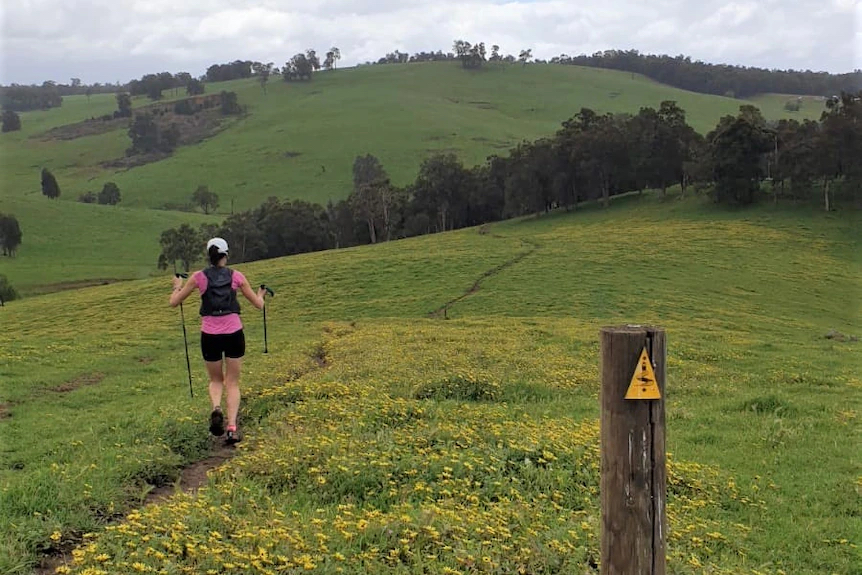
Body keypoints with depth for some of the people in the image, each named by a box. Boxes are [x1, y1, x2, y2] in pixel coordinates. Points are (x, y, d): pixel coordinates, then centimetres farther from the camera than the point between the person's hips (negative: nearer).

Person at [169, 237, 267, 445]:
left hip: (210, 335, 0)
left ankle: (216, 408, -11)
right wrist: (261, 295, 31)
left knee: (216, 380, 20)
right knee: (232, 382, 11)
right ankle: (232, 427, -4)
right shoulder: (236, 276, 1)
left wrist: (177, 286, 27)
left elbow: (174, 302, 7)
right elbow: (259, 304, 8)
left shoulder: (199, 277, -1)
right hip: (234, 334, 0)